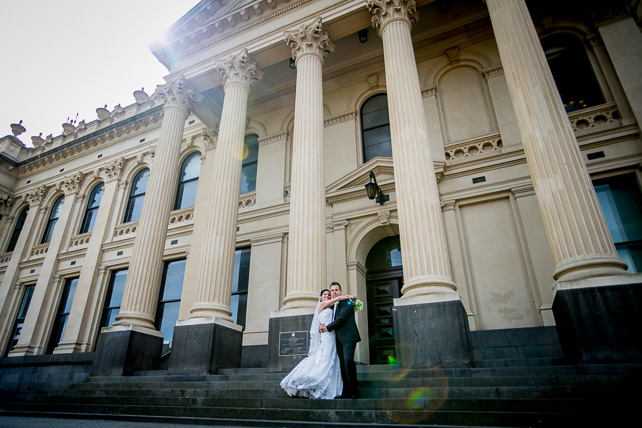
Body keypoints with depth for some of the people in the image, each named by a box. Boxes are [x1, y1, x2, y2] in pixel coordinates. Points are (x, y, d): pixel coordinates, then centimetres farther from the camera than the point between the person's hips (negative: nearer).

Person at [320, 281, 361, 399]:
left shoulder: (347, 302, -3)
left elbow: (341, 318, -13)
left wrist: (328, 328, -8)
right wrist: (322, 327, -1)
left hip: (348, 337, -7)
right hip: (339, 338, 7)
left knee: (348, 360, -18)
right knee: (342, 363, 4)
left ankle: (354, 391, -10)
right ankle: (346, 392, 7)